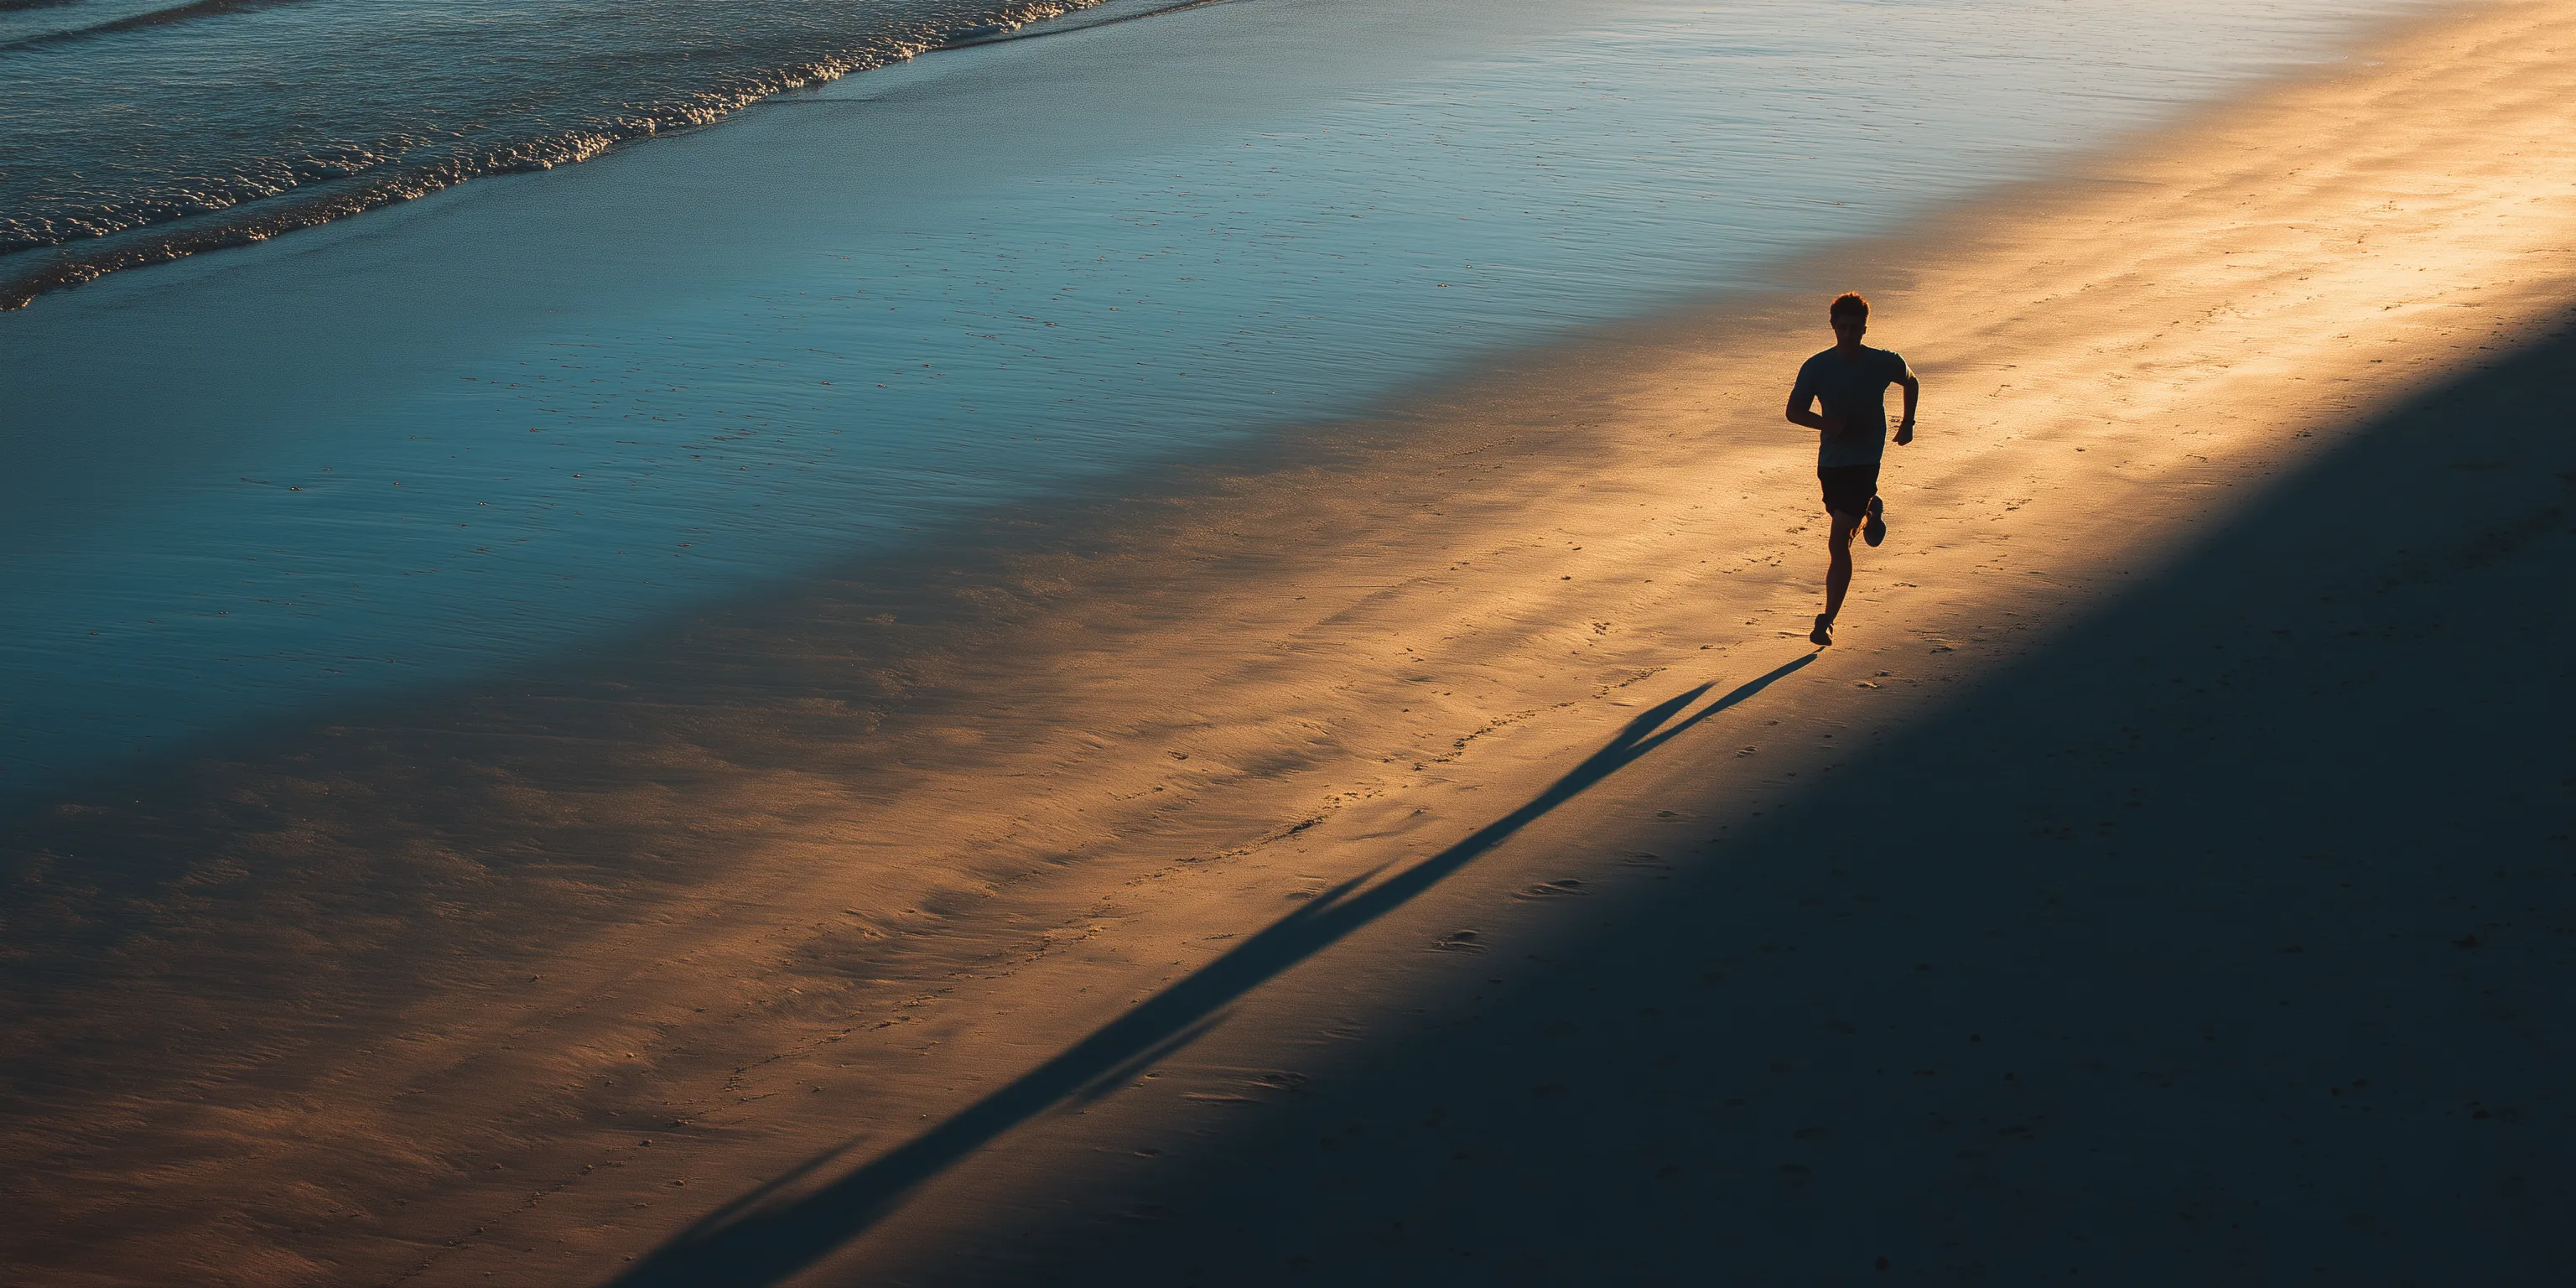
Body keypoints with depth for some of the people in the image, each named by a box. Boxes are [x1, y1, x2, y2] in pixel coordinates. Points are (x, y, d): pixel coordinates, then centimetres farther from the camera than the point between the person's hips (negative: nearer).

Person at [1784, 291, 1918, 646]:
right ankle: (1870, 512, 56)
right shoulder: (1817, 367, -8)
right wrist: (1825, 423, -20)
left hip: (1866, 460, -3)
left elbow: (1911, 382, 15)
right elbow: (1794, 411, -3)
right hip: (1830, 459, 3)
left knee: (1837, 542, -13)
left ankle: (1827, 620, -6)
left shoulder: (1884, 363, -7)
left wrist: (1908, 423, 14)